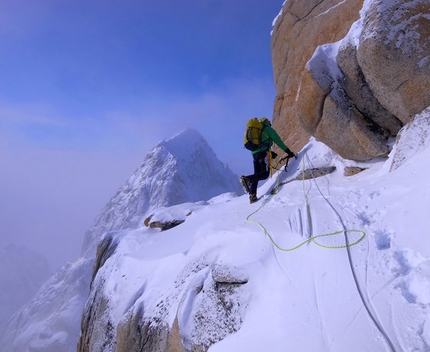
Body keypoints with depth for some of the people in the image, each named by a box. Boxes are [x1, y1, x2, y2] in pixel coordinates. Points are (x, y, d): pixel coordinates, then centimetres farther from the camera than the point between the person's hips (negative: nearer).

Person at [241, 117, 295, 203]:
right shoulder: (268, 129, 8)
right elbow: (278, 141, 3)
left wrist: (271, 153, 30)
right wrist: (289, 152, 7)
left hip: (254, 153, 7)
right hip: (263, 152, -7)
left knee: (257, 175, 9)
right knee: (265, 174, -8)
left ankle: (252, 196, -1)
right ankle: (247, 179, -29)